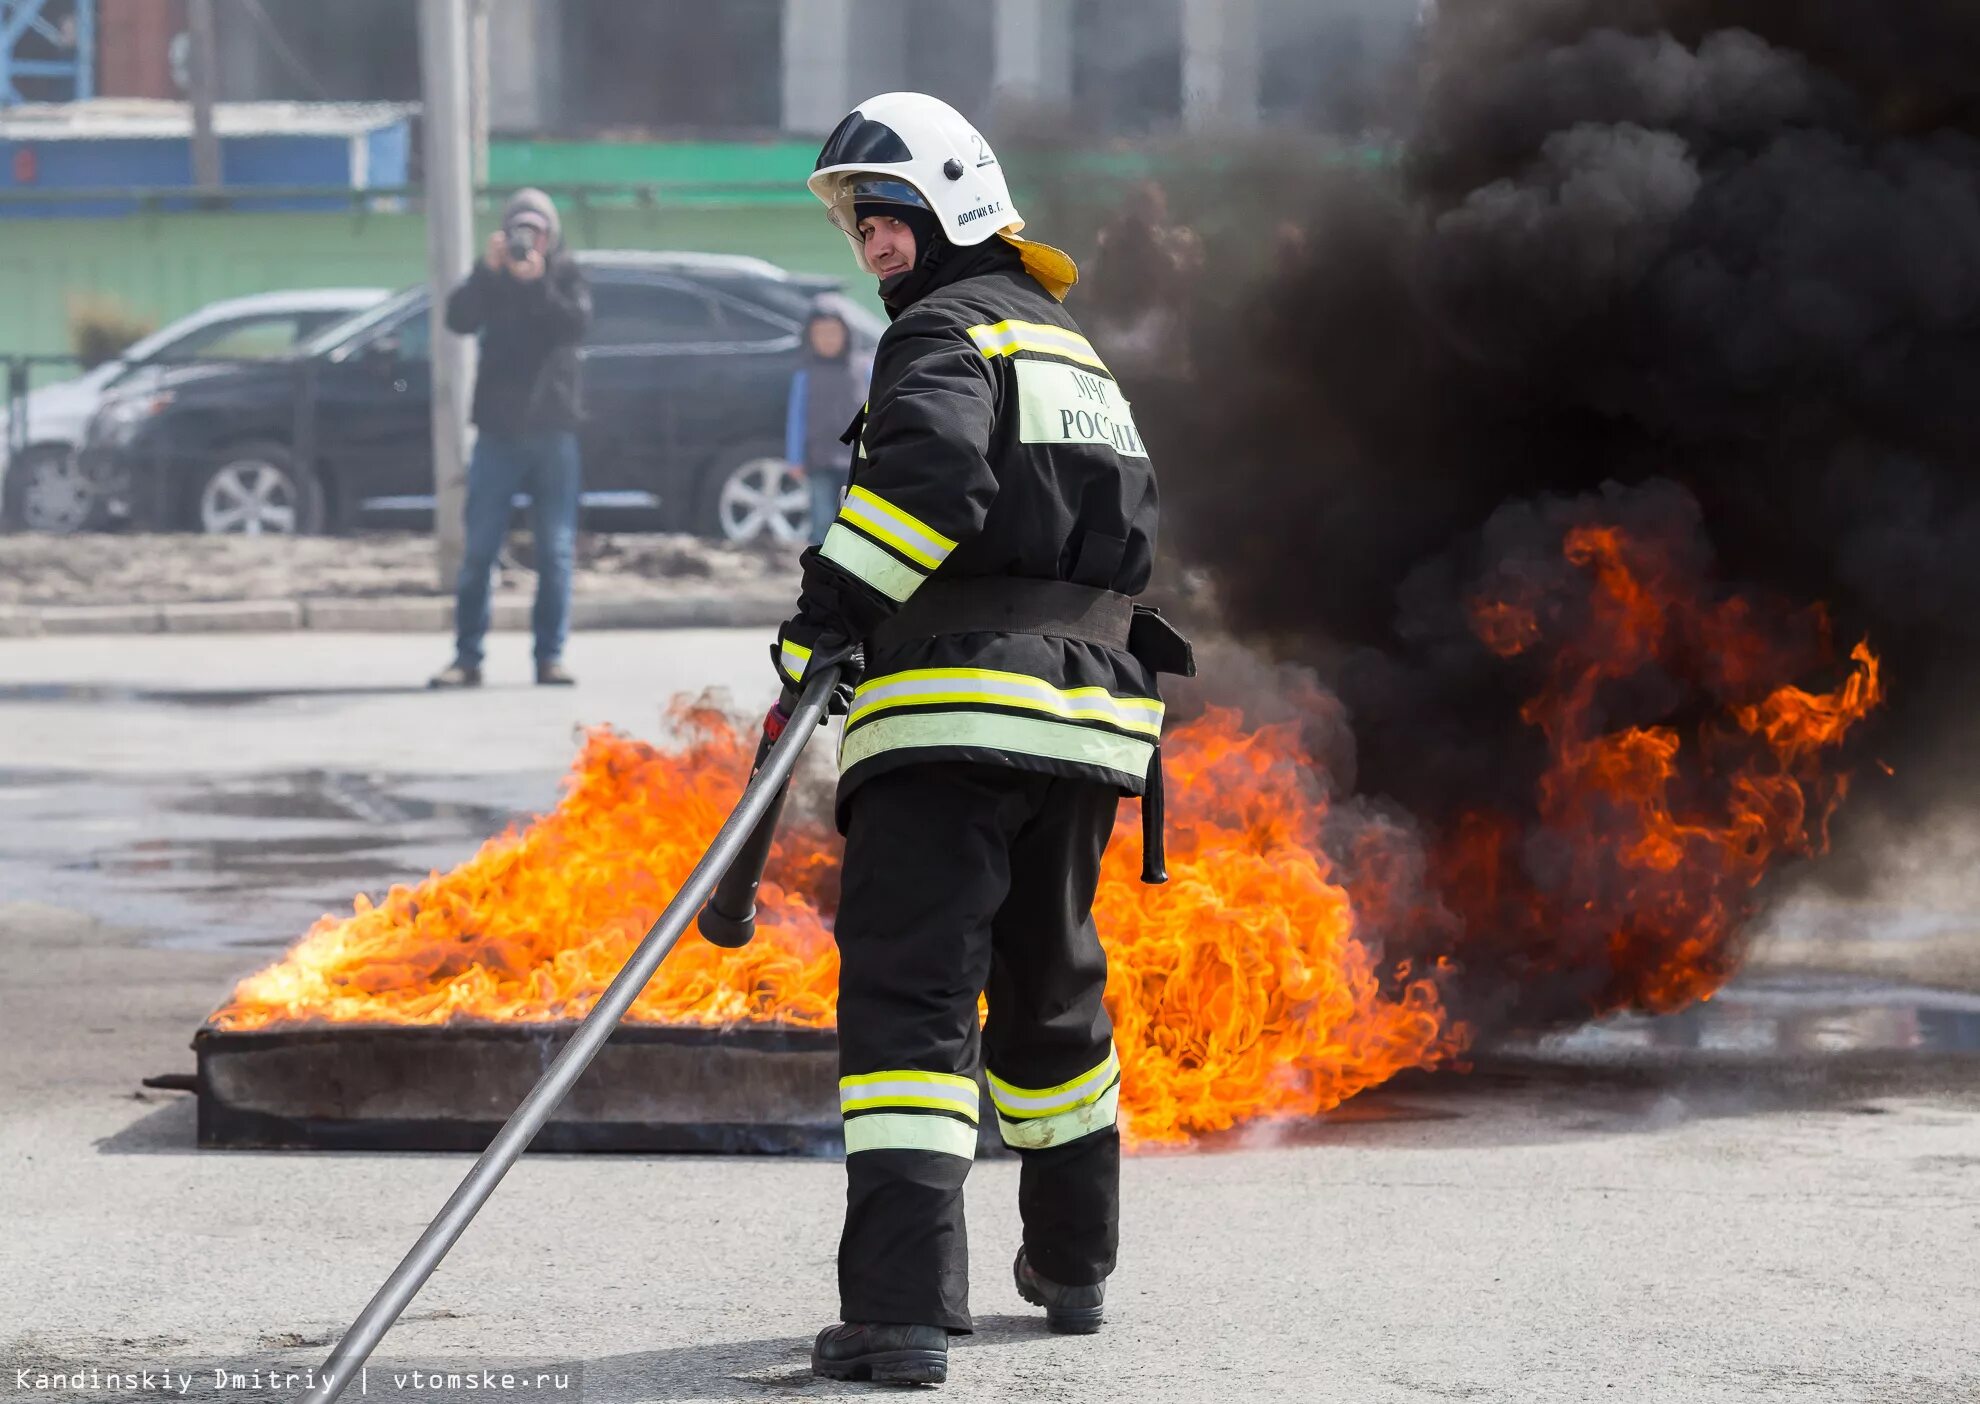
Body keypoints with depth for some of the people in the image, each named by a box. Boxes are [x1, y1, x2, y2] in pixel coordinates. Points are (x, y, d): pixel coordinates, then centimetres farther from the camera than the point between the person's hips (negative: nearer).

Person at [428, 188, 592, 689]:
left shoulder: (564, 275, 6)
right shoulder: (492, 279, 7)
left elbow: (576, 323, -12)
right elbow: (459, 319, -10)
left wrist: (538, 283, -22)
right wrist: (488, 271, -20)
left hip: (552, 428, 0)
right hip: (498, 427, 0)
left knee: (556, 549, 0)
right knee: (479, 549, -3)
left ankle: (550, 656, 5)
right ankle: (466, 657, 0)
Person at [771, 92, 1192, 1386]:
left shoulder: (948, 332, -5)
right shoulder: (1077, 351, 24)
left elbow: (934, 467, -25)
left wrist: (834, 602, -23)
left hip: (953, 715, -8)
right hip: (1085, 720, 8)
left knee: (909, 997, -12)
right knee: (1050, 984, 24)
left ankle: (905, 1308, -24)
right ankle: (1074, 1263, 36)